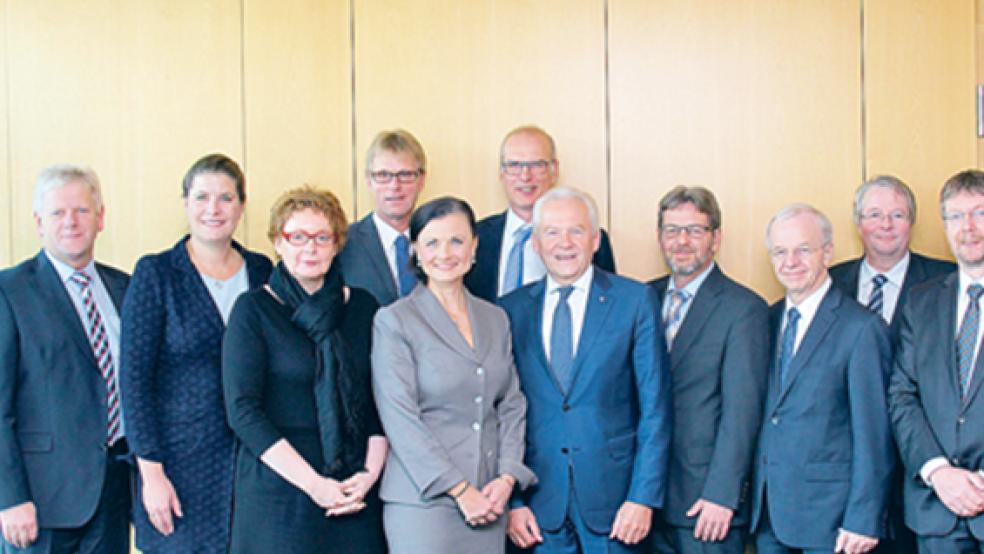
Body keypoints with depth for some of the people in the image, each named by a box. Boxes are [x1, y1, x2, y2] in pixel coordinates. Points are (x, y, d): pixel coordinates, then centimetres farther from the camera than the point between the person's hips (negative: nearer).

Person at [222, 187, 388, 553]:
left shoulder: (363, 307, 9)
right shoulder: (253, 310, -1)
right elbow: (242, 410, -8)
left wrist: (371, 472, -5)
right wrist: (312, 483, -13)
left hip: (356, 494, 3)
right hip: (279, 491, -3)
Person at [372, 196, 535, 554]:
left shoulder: (495, 319, 13)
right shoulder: (394, 321, -3)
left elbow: (512, 405, 12)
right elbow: (400, 418, -8)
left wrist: (507, 477, -2)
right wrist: (459, 489, -11)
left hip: (488, 502, 4)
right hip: (423, 501, -4)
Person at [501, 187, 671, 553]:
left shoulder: (635, 300, -1)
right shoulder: (512, 310, 5)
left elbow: (655, 408, -3)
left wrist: (644, 497, -9)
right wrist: (512, 500, -1)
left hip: (612, 494, -1)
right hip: (541, 502, 2)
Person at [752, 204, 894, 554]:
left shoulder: (861, 327, -10)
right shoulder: (768, 319, 9)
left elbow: (873, 434, -11)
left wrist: (864, 520, -12)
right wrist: (752, 494, 7)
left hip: (826, 512, -5)